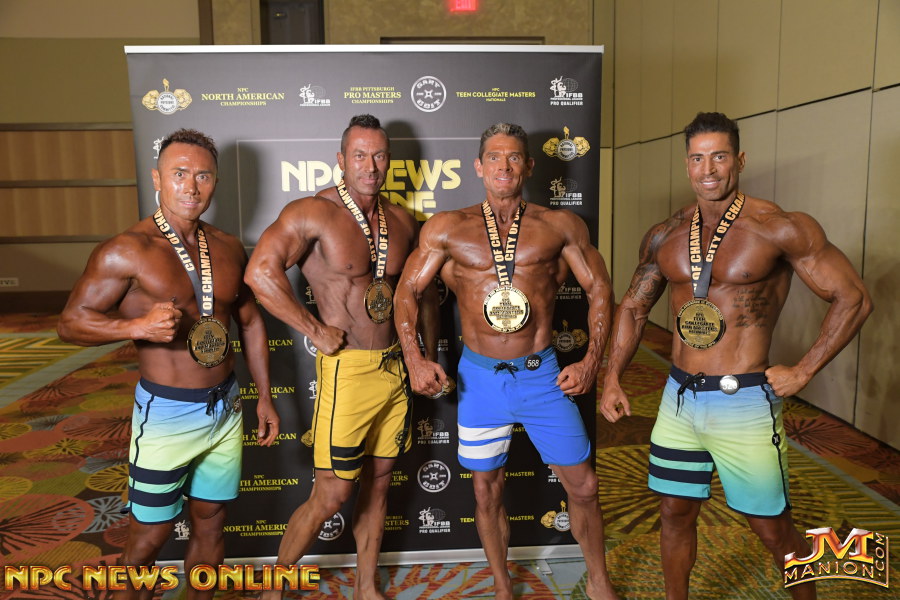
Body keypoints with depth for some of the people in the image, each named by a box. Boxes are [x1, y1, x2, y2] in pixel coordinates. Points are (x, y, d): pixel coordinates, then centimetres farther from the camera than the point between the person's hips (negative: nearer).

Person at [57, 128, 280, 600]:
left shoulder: (228, 248, 5)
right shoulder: (126, 251, -11)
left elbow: (250, 321, 12)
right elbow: (71, 323, -8)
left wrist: (264, 397, 11)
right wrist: (140, 325, -27)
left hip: (225, 410, 5)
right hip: (166, 415, -5)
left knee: (210, 524, 18)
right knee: (149, 536, 8)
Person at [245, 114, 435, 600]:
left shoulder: (401, 221, 8)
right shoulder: (312, 213, -11)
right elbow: (260, 272, -24)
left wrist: (429, 356, 15)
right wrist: (314, 330, -19)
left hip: (396, 368, 6)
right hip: (347, 370, -6)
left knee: (378, 487, 17)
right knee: (330, 496, 1)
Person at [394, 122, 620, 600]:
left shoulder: (560, 226, 1)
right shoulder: (447, 229, 0)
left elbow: (599, 289, 5)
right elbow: (408, 290, 3)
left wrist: (592, 360, -4)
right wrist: (414, 358, -8)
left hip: (543, 375, 0)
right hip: (479, 376, 0)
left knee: (582, 486, 7)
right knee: (487, 490, 14)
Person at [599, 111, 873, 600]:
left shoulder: (781, 229, -10)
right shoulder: (664, 237, 4)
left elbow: (853, 299, -6)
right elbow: (633, 306, 12)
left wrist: (802, 372, -9)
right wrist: (612, 379, 6)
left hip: (744, 402, -4)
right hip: (679, 398, 5)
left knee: (774, 530, 9)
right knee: (675, 514, 16)